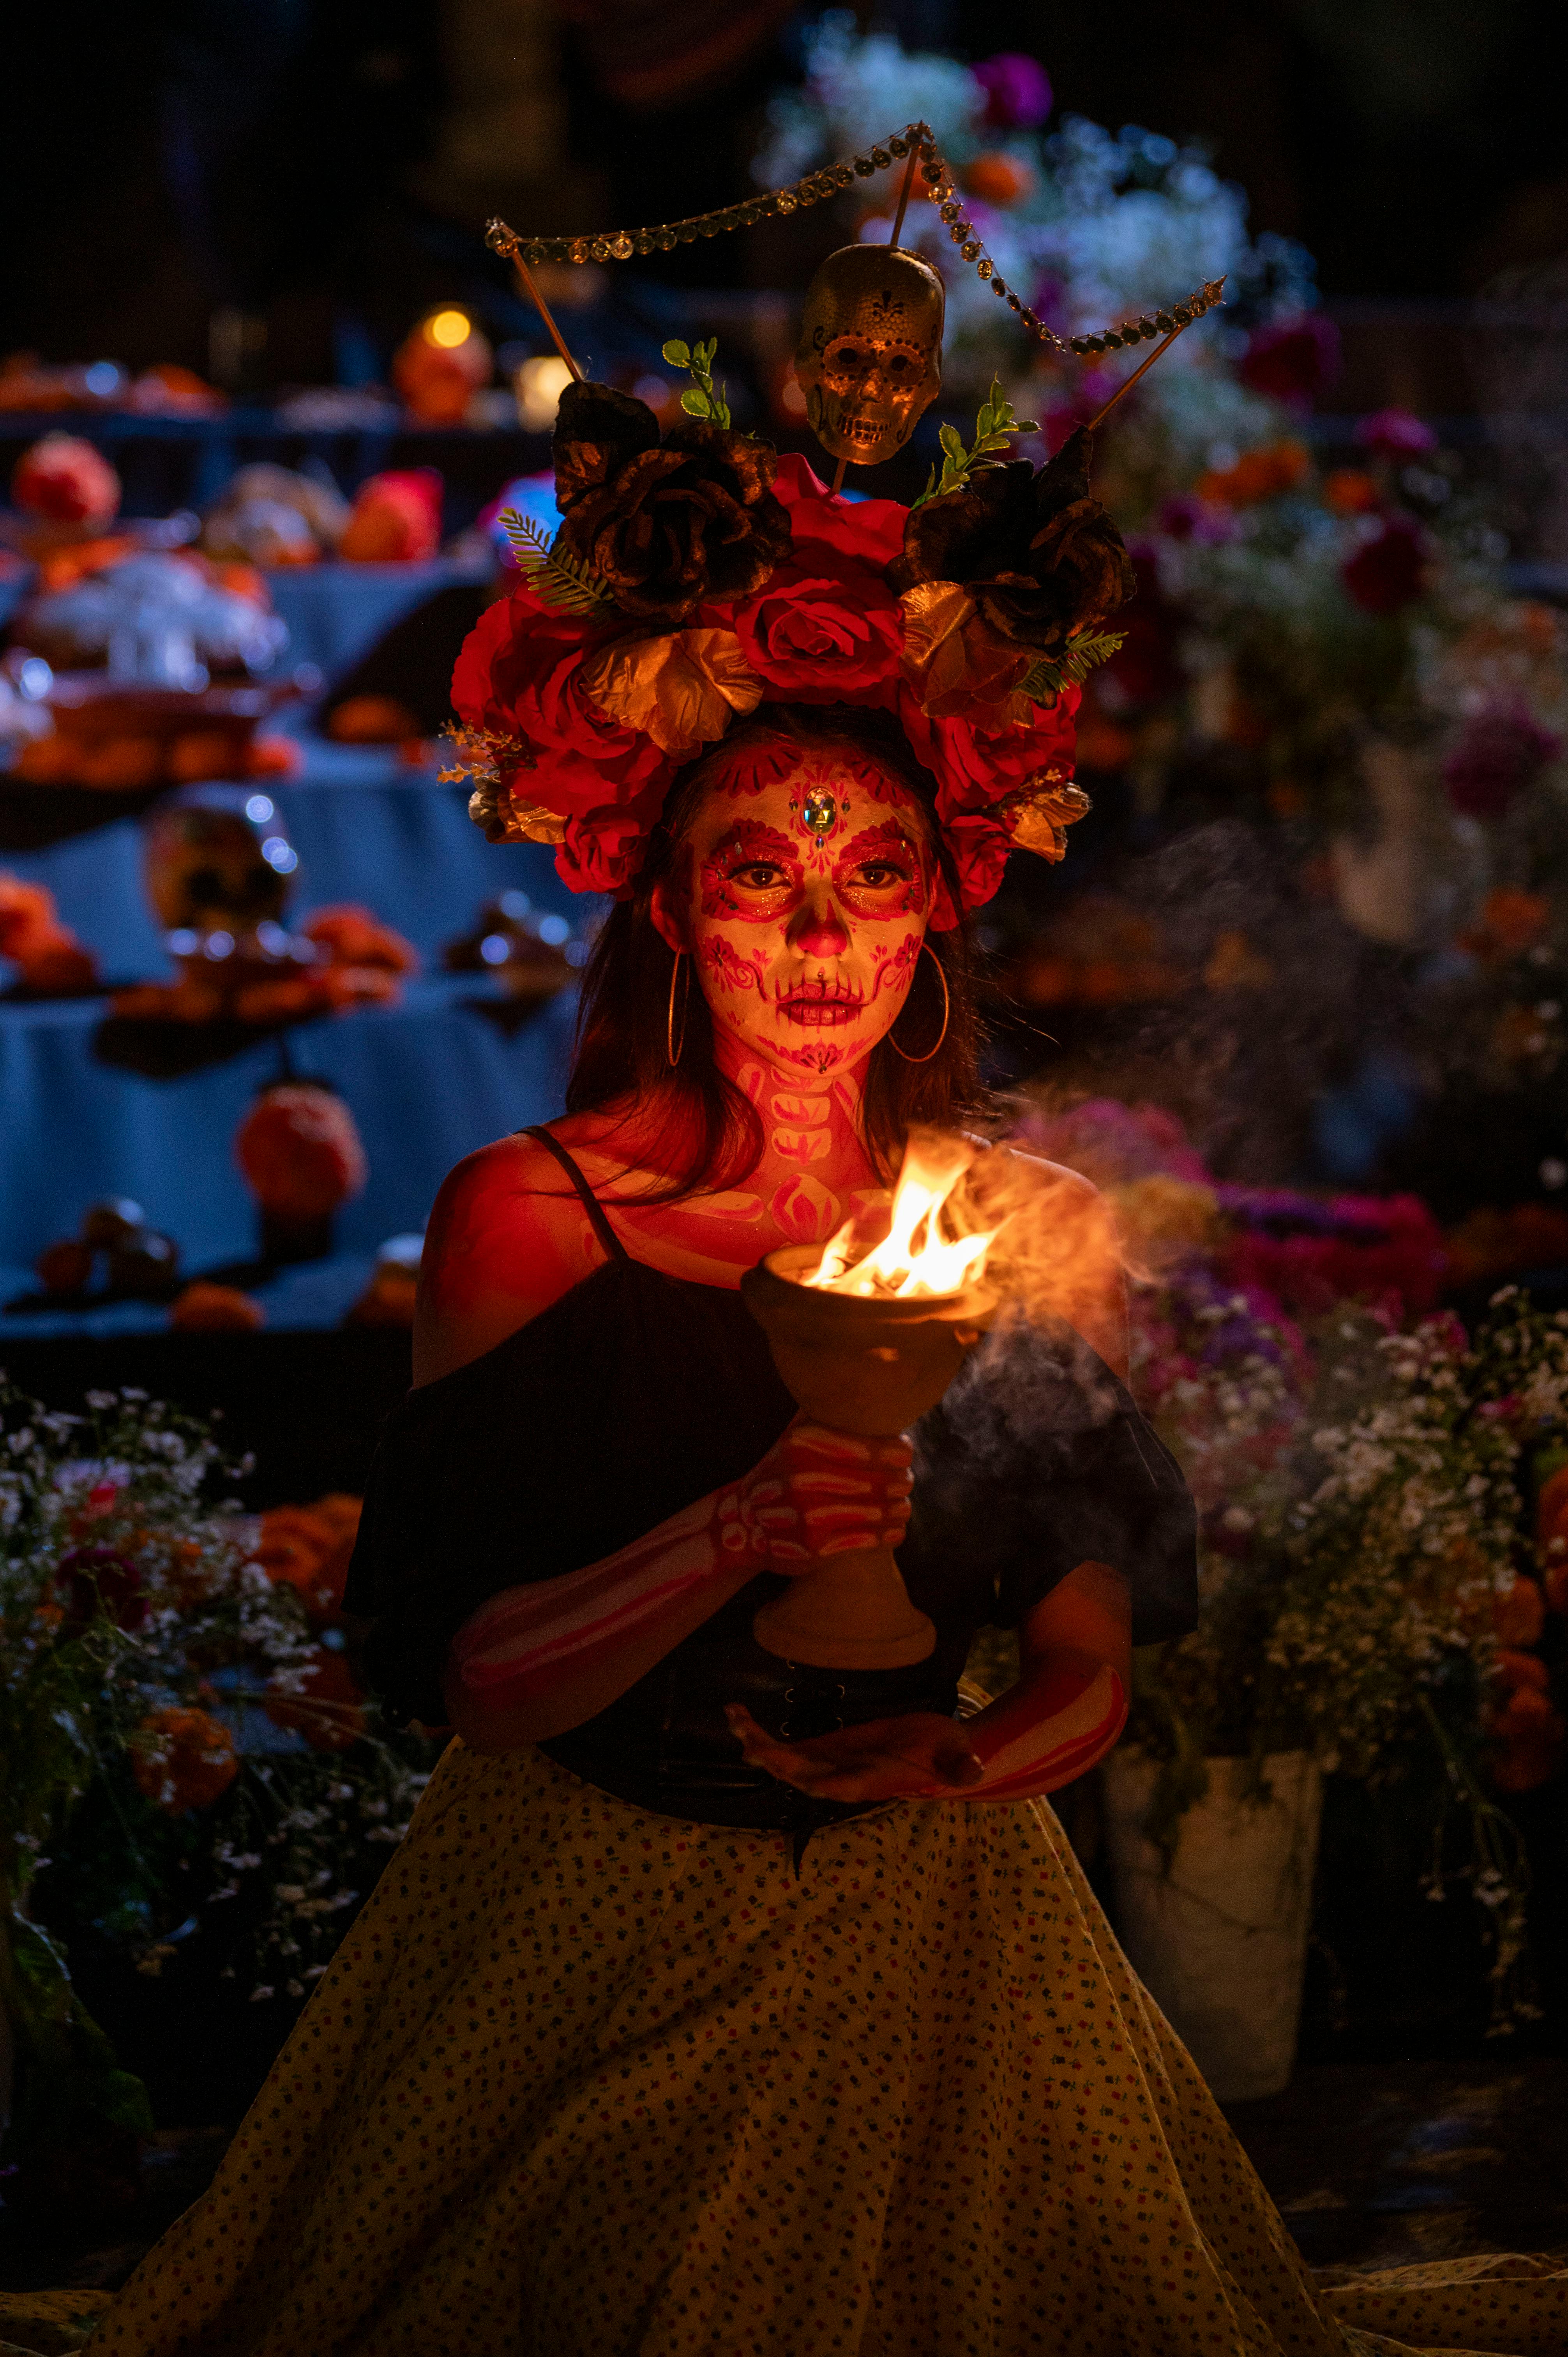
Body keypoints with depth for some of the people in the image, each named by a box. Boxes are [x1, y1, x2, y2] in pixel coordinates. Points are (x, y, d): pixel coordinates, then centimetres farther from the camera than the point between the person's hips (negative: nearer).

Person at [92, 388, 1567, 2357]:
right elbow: (454, 1669, -14)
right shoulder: (528, 1216, -10)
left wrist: (950, 1761, -23)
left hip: (933, 1955, 2)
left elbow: (1086, 1686, -1)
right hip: (586, 1938, -2)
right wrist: (730, 1541, -30)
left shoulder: (1035, 1233, -3)